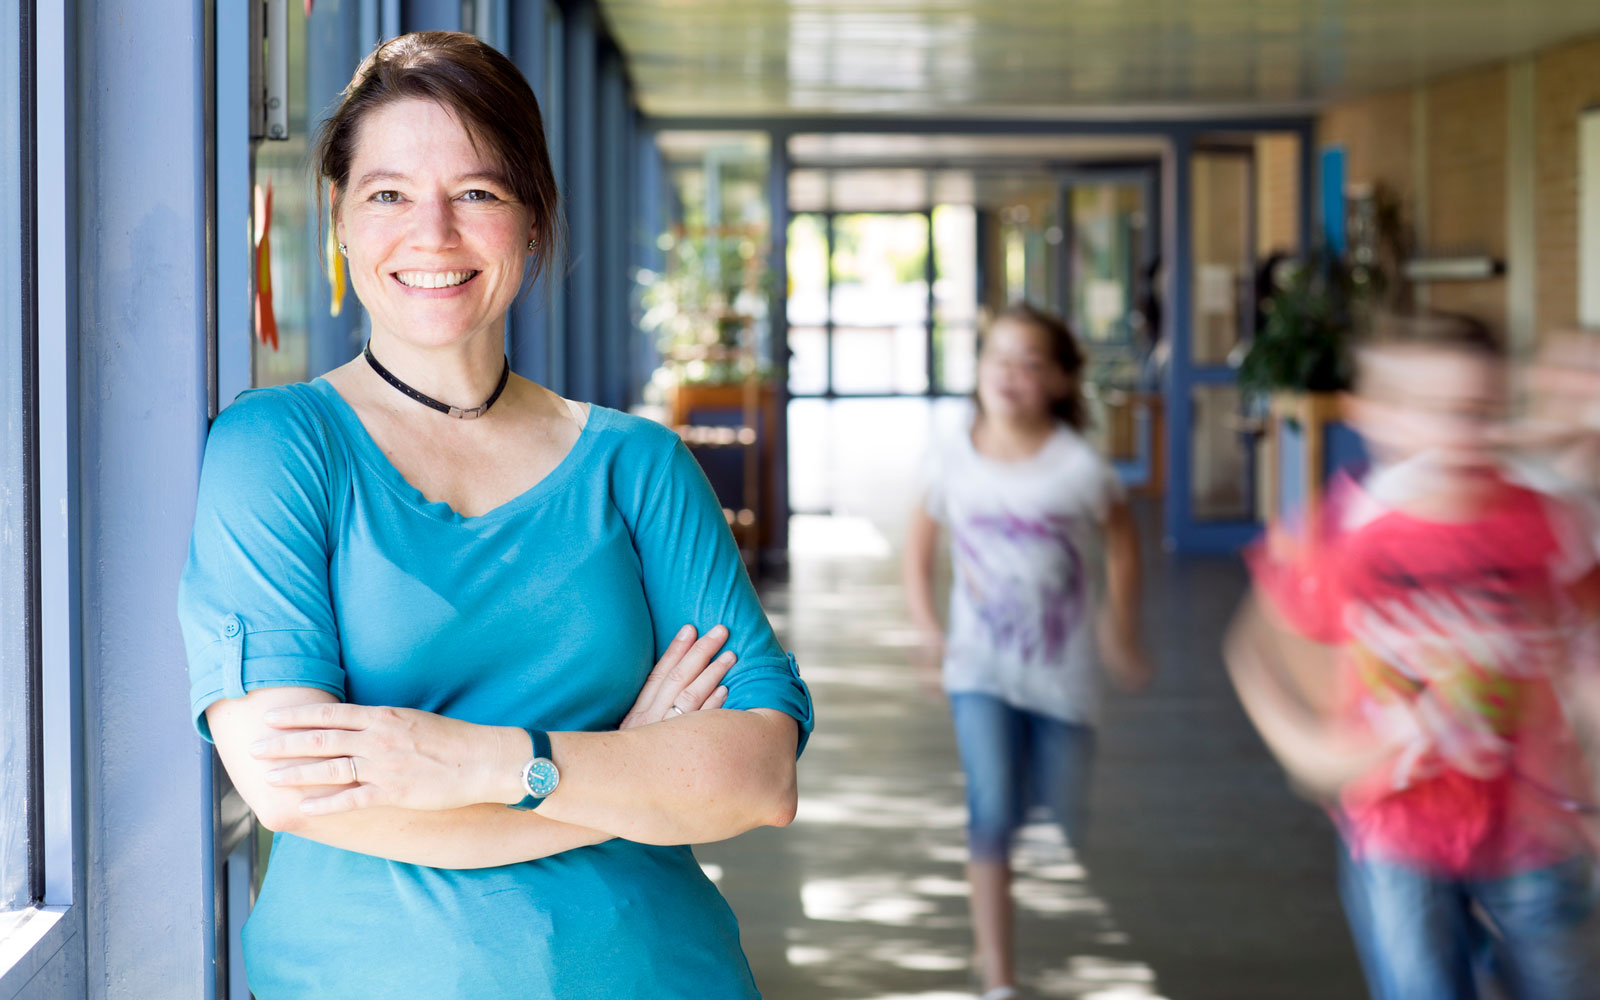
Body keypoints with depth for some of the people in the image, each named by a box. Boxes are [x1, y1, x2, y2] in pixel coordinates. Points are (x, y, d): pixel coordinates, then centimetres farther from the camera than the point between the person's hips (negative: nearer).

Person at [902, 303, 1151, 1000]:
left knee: (1060, 822, 8)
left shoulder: (1079, 467, -13)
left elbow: (1121, 542, 3)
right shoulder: (955, 459, -7)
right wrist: (925, 620, 2)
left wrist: (1121, 634, 9)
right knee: (991, 811, -14)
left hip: (1062, 669, 0)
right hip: (982, 667, 0)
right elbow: (922, 534, 11)